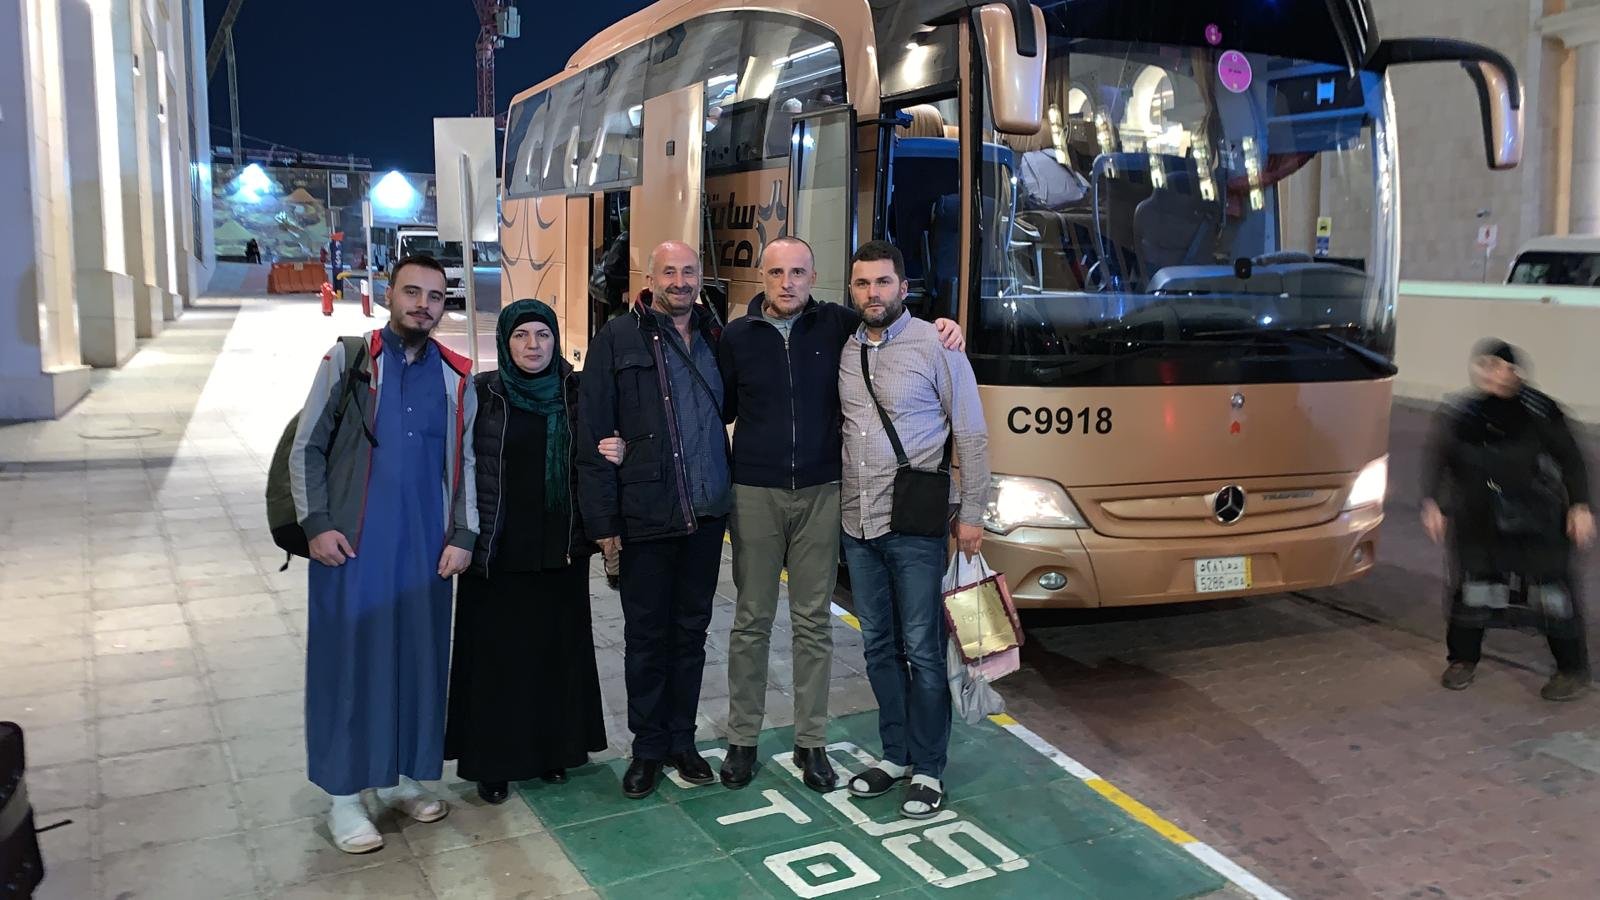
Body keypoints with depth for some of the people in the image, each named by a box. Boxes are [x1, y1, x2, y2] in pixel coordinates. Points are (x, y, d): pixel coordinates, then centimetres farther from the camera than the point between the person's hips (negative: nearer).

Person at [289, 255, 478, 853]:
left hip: (425, 546, 3)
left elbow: (463, 462, 11)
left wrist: (463, 535, 4)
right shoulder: (347, 361, 0)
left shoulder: (455, 376, 7)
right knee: (349, 658, 2)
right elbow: (307, 448, 1)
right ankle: (344, 796, 13)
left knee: (417, 658, 9)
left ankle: (400, 775, 26)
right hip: (351, 544, -3)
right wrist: (316, 525, -7)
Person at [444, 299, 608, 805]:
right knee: (496, 653, 6)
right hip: (498, 550, -2)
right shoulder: (482, 393, -4)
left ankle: (553, 748, 26)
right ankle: (492, 762, 18)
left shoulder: (576, 391, 2)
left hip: (560, 549, 2)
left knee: (557, 648, 10)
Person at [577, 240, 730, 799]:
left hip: (708, 514, 4)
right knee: (646, 637, 7)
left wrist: (732, 494, 5)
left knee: (691, 632, 13)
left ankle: (682, 741, 26)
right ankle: (648, 748, 21)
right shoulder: (619, 338, -4)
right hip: (647, 516, -4)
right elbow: (594, 432, -7)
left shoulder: (715, 338, 9)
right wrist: (603, 517, -11)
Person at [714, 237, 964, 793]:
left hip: (820, 495, 1)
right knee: (752, 621, 7)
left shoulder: (837, 325, 1)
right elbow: (720, 409, 8)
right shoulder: (737, 336, 1)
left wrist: (942, 327, -3)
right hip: (755, 495, 0)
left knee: (814, 621, 8)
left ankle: (811, 743, 19)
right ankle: (742, 740, 20)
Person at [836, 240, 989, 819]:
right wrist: (834, 506, 9)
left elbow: (971, 435, -4)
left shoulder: (935, 346, -6)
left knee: (921, 651, 2)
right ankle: (896, 754, 28)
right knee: (878, 647, 14)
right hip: (857, 525, 5)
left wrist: (972, 515, -6)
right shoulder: (842, 350, 7)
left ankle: (929, 771, 15)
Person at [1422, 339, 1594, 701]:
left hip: (1535, 520, -3)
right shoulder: (1459, 414, -3)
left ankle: (1573, 669, 18)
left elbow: (1570, 459, -4)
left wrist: (1580, 506, -9)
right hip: (1477, 519, 3)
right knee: (1470, 586, 9)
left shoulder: (1538, 411, -11)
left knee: (1552, 587, 1)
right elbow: (1436, 460, 3)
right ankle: (1463, 659, 27)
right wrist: (1432, 503, -6)